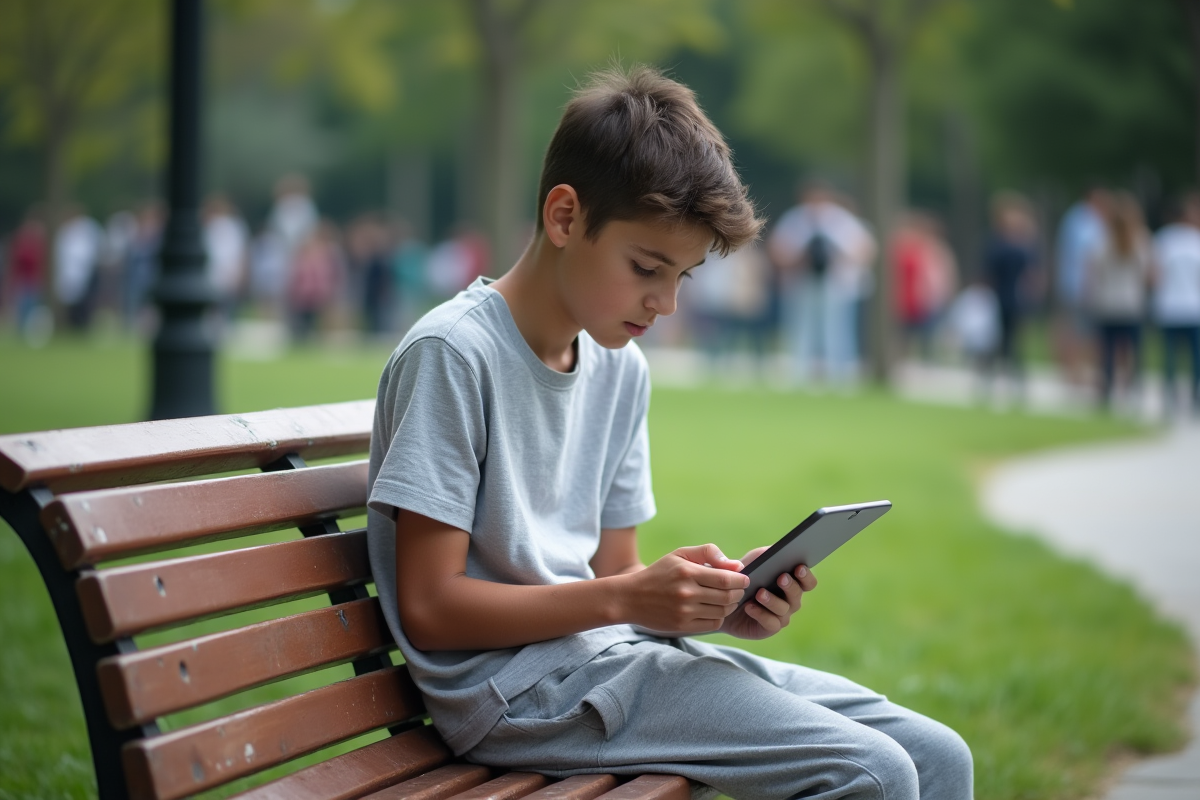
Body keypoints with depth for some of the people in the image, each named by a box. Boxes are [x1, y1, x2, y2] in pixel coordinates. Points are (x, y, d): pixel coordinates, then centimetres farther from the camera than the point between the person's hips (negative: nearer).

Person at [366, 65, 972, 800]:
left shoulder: (620, 368, 13)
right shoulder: (453, 354, -12)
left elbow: (613, 572, 14)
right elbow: (429, 609, -15)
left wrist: (726, 606, -6)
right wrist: (627, 599, -19)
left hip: (613, 654, 8)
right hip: (516, 685, -8)